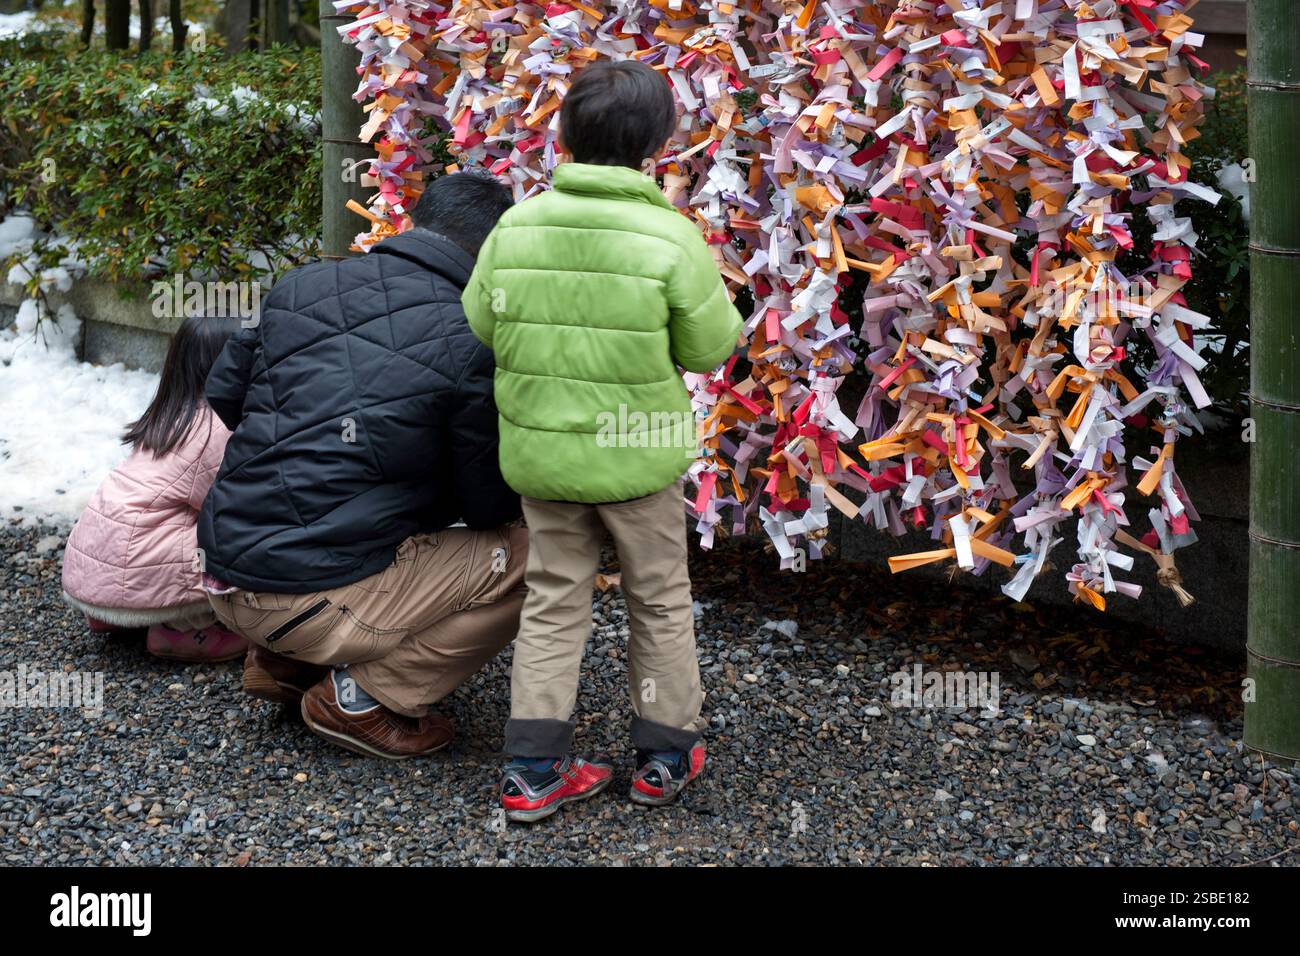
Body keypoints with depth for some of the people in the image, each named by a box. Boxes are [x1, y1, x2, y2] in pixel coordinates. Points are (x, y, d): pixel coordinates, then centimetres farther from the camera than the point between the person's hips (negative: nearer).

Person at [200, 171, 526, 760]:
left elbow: (223, 392, 19)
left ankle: (282, 665, 20)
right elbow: (489, 505, -2)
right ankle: (363, 698, 1)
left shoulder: (300, 287, 5)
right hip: (316, 597, -8)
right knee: (525, 561, 1)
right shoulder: (470, 343, -12)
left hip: (225, 578, 8)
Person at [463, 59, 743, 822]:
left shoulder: (516, 227, -8)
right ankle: (666, 756, 27)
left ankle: (534, 769, 15)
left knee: (554, 601, 16)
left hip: (539, 448, 3)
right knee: (660, 600, 17)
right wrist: (718, 295, 10)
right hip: (638, 452, -3)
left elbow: (479, 327, 2)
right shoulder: (672, 238, -17)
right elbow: (710, 347, -9)